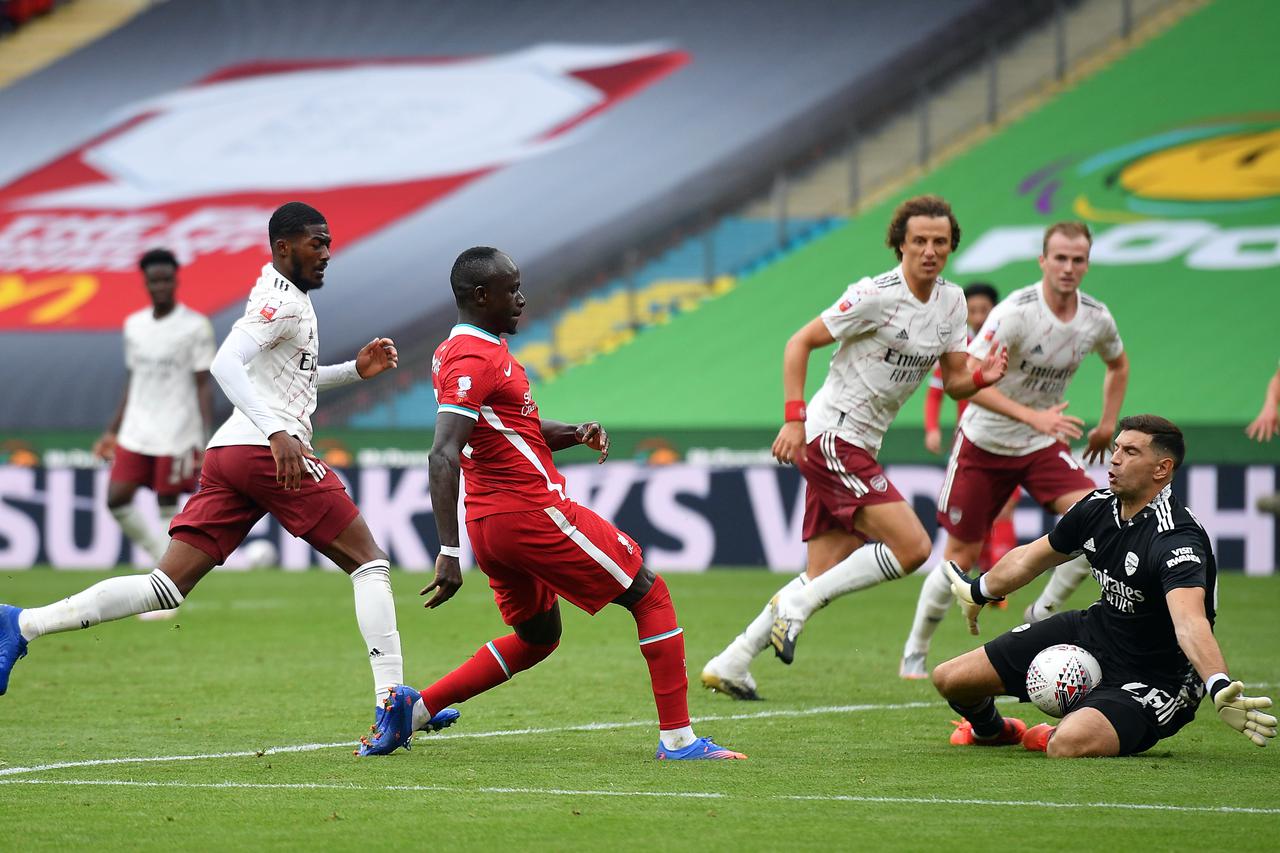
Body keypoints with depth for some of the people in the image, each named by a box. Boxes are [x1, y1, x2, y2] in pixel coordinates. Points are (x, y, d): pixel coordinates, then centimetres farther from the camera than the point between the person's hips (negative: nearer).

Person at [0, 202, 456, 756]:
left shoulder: (288, 298, 25)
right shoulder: (284, 300, -6)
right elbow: (225, 363, -21)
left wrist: (354, 371, 28)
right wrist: (278, 432, -31)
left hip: (227, 454, 9)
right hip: (268, 453, -9)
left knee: (167, 587, 2)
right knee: (369, 562, 0)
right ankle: (390, 703, -7)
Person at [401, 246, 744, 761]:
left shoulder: (453, 352, 14)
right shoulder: (474, 360, -17)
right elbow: (443, 457, -27)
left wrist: (574, 433, 4)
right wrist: (448, 553, -33)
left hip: (487, 524, 10)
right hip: (534, 511, -10)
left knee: (536, 638, 25)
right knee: (650, 596, 3)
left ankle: (414, 709, 15)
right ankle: (677, 737, -1)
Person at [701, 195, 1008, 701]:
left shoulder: (951, 301, 8)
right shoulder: (877, 296, -14)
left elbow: (954, 382, 11)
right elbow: (800, 342, -11)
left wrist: (983, 377, -12)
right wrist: (794, 418, -19)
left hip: (860, 447, 8)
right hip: (831, 436, -8)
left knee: (825, 576, 7)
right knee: (912, 548, -17)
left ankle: (728, 665, 13)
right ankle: (797, 604, -7)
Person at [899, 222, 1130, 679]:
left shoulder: (1097, 318, -5)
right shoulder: (1015, 312, -23)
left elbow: (1117, 364, 19)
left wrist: (1107, 424, 9)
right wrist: (1032, 416, -38)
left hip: (1043, 445, 4)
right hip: (985, 442, -4)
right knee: (960, 556, -1)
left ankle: (1042, 614, -2)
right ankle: (914, 653, 20)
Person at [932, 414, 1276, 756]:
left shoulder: (1174, 539, -29)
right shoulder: (1098, 506, -4)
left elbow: (1190, 623, -46)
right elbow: (1030, 558, 17)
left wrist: (1219, 689, -65)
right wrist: (978, 592, 35)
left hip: (1151, 682, -7)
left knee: (1069, 745, -36)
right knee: (949, 679, 4)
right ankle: (989, 729, 41)